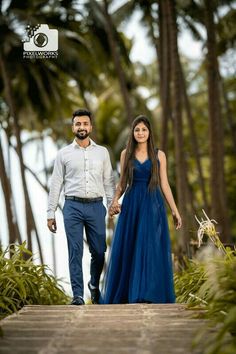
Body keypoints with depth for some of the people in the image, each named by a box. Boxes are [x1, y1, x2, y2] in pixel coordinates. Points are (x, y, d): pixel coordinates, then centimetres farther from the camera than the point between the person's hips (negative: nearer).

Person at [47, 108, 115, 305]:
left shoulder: (102, 152, 10)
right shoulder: (64, 154, 6)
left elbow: (109, 181, 10)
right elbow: (56, 184, 6)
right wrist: (51, 213, 2)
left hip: (96, 206, 1)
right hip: (73, 206, -1)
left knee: (99, 251, 4)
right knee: (75, 252, -3)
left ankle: (94, 285, 30)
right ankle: (78, 295, 2)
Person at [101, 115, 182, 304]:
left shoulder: (159, 155, 4)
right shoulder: (126, 154, 6)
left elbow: (164, 184, 5)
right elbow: (122, 183, 10)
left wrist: (175, 210, 2)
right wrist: (115, 200, -8)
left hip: (153, 205, -1)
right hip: (131, 205, 1)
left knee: (152, 249, -4)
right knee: (128, 249, 3)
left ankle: (151, 294, 1)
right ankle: (126, 291, 16)